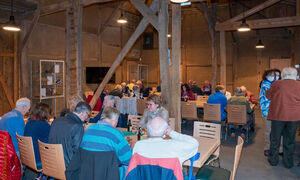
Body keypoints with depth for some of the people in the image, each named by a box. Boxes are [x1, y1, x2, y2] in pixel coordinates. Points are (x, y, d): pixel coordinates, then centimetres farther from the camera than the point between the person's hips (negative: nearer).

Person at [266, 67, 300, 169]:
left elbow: (268, 96, 6)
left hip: (278, 115, -1)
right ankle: (288, 162, 22)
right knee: (290, 140, 12)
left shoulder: (276, 84, -7)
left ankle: (273, 160, 23)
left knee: (275, 138, 12)